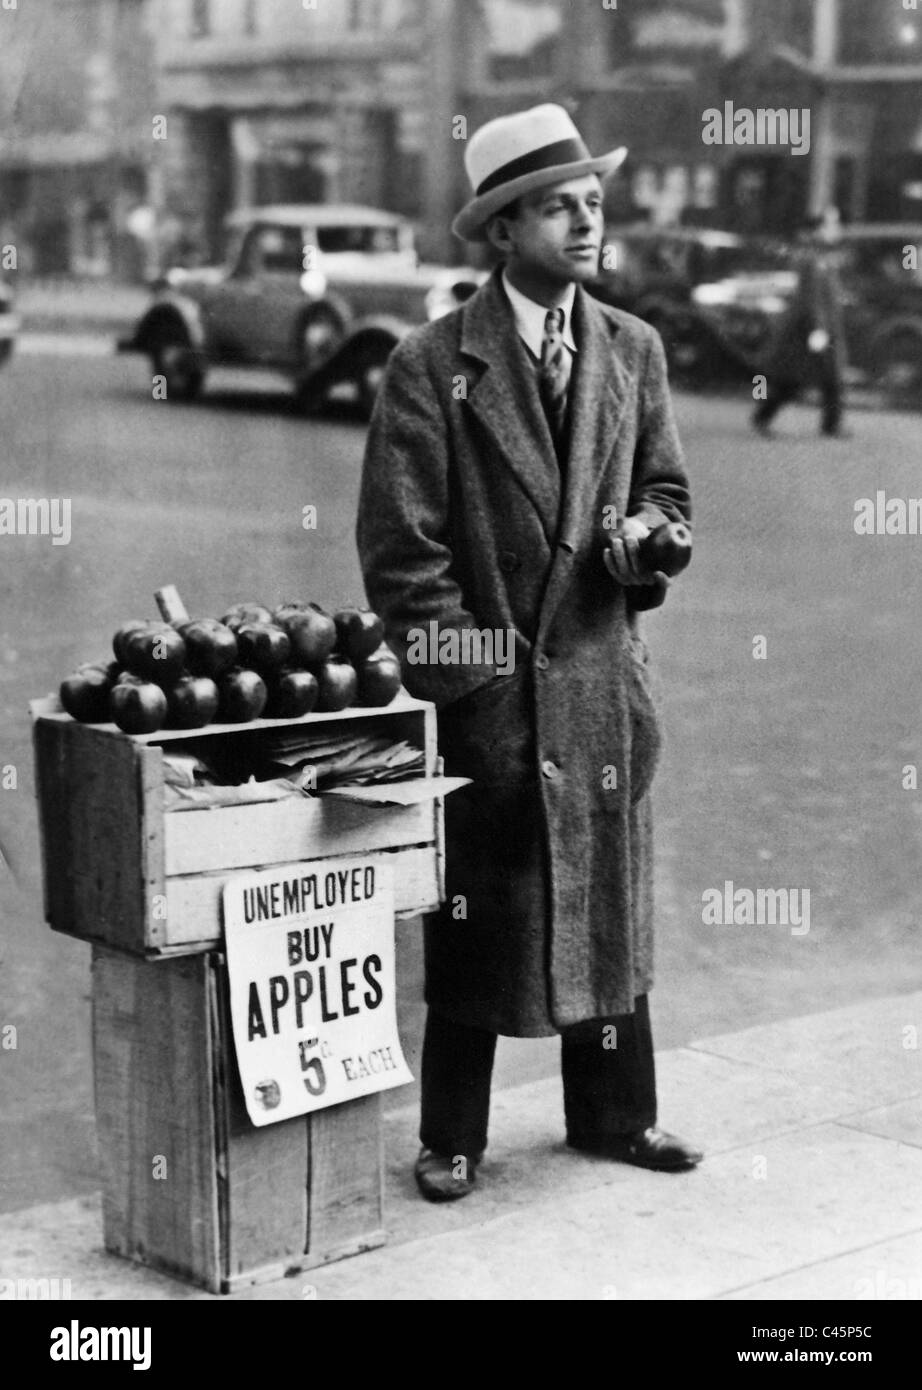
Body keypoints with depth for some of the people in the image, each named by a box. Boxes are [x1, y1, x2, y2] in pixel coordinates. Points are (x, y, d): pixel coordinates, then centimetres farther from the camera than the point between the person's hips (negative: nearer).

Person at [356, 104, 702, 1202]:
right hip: (482, 682, -4)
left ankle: (612, 1114, 26)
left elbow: (665, 487, 16)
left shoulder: (632, 349, 8)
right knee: (473, 914, 3)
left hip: (600, 671, 5)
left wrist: (644, 533, -7)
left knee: (609, 893, 12)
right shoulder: (430, 364, -7)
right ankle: (452, 1139, 16)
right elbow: (400, 541, -8)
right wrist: (459, 670, -12)